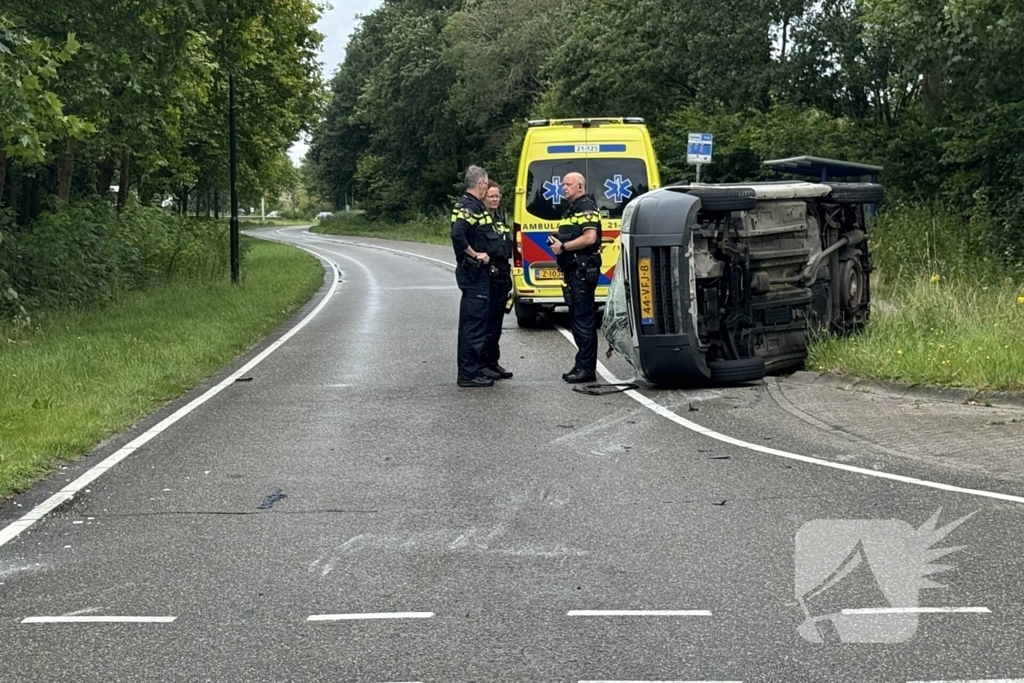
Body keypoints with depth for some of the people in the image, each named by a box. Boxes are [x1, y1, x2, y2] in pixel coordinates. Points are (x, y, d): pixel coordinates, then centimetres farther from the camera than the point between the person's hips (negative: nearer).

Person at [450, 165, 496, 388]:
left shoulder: (466, 204, 15)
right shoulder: (472, 206, -17)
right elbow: (457, 234, -30)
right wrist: (475, 255, -20)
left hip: (471, 271, 11)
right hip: (475, 272, -11)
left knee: (469, 321, 15)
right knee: (476, 322, -8)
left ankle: (468, 370, 22)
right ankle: (469, 373, -5)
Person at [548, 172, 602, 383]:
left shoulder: (586, 208, -10)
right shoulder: (571, 209, 21)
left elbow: (590, 238, -23)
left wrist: (563, 247, -17)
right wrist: (556, 241, 11)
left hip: (583, 271, -11)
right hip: (573, 271, 11)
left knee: (583, 320, -10)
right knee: (577, 319, 13)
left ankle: (586, 368, -9)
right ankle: (582, 366, 19)